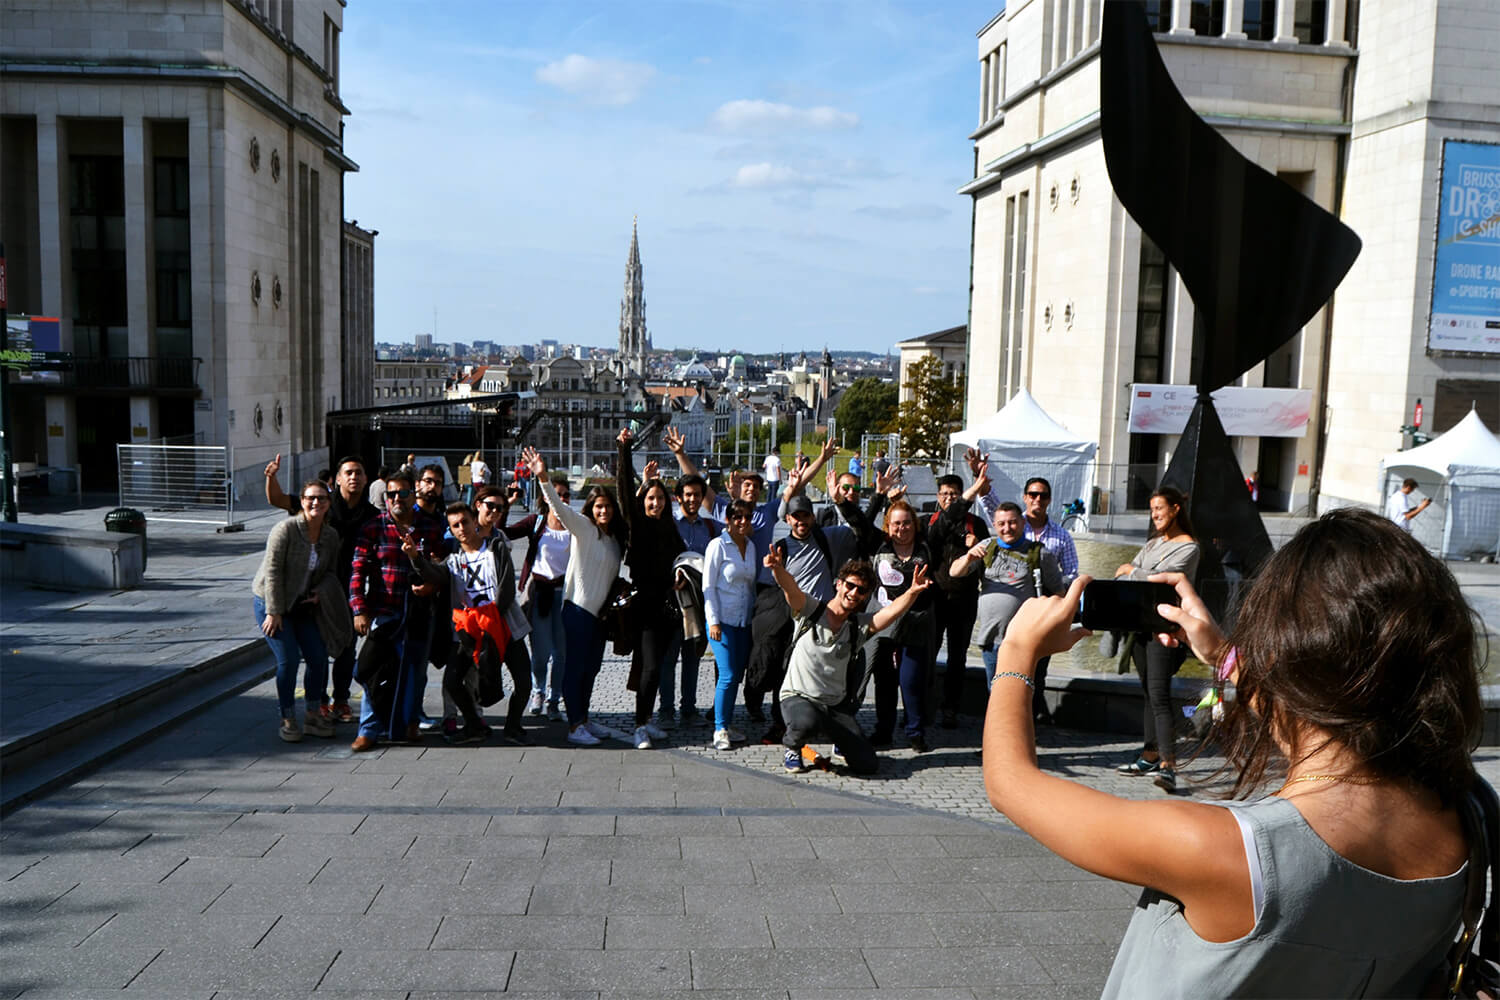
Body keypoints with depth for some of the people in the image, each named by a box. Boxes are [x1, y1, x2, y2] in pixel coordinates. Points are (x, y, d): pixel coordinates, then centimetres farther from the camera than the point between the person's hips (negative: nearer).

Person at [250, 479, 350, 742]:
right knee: (288, 660, -11)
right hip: (270, 602, -5)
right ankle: (288, 720, 6)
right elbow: (272, 571, -18)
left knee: (319, 657, 0)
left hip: (303, 604, 6)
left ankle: (313, 715, 17)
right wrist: (274, 612, -19)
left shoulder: (331, 536, -1)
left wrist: (321, 592, -11)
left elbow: (330, 571, 11)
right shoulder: (286, 529, -18)